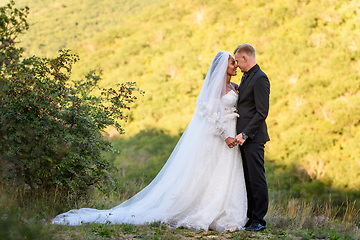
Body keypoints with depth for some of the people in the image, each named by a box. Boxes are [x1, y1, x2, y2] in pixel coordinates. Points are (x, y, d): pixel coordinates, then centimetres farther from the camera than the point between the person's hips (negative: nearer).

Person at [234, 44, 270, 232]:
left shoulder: (260, 79, -13)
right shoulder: (246, 77, 18)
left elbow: (262, 112, -18)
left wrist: (245, 134, -20)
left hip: (253, 138, -10)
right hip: (244, 137, 10)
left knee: (257, 179, -4)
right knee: (248, 179, 11)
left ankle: (259, 221, 1)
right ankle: (251, 218, 17)